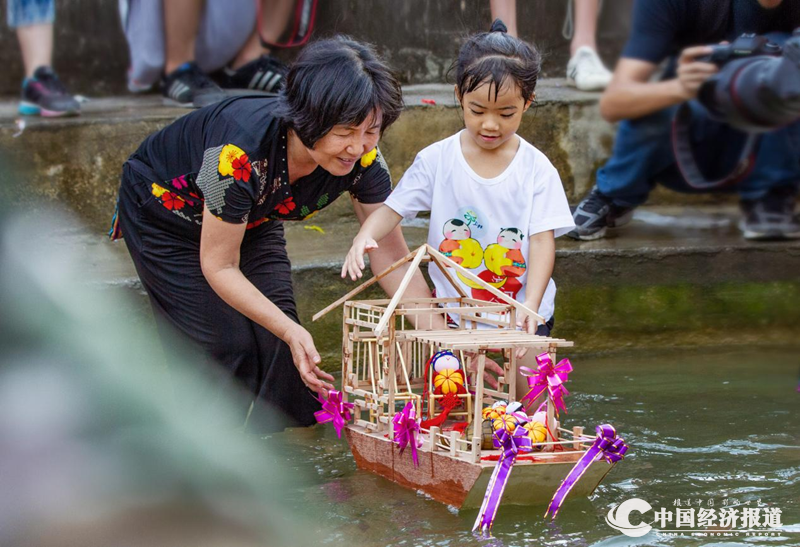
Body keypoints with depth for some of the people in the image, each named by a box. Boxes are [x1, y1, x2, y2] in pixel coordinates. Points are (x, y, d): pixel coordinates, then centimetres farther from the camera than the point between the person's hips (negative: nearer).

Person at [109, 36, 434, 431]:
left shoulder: (363, 158, -27)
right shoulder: (241, 153, -42)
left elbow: (391, 255, -18)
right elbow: (219, 267, -31)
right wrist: (290, 331, -40)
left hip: (252, 220, 5)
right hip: (165, 215, -5)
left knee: (278, 345, -9)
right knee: (223, 342, -15)